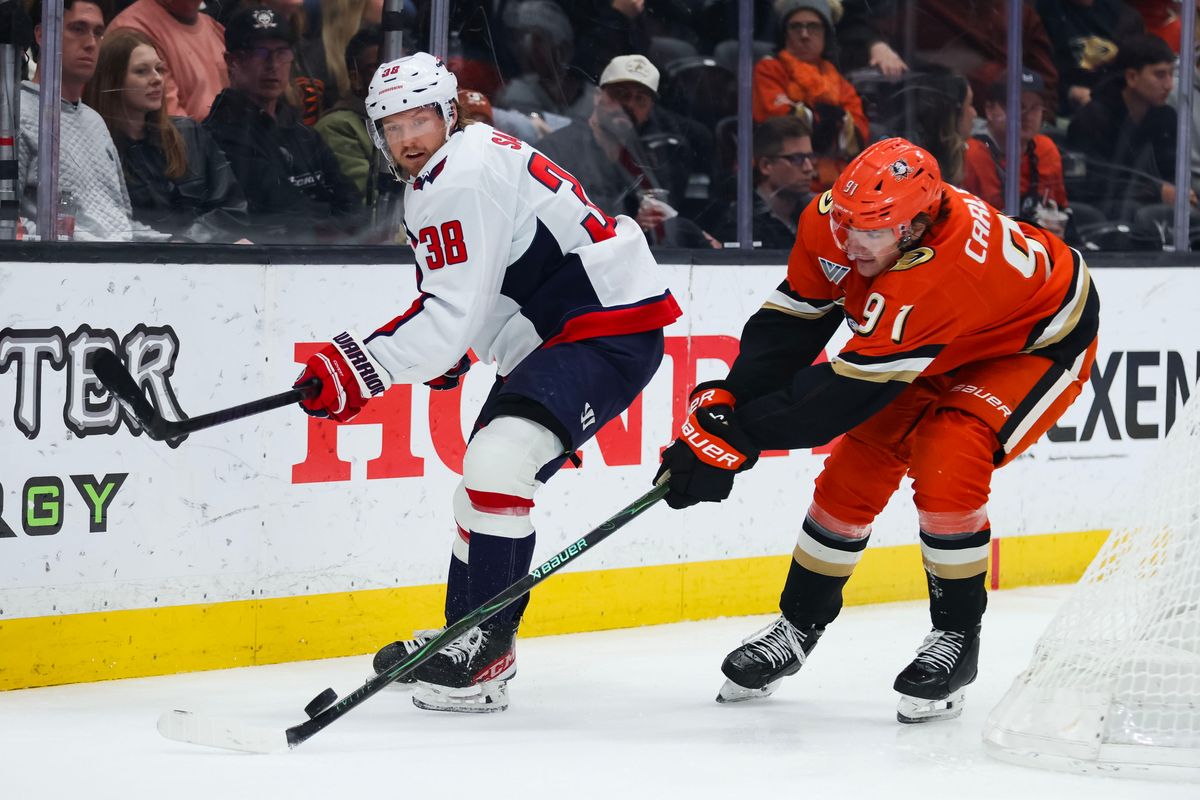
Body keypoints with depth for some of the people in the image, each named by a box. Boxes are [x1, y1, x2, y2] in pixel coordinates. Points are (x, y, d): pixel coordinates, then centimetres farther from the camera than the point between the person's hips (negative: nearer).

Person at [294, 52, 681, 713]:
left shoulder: (464, 179, -19)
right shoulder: (433, 180, 14)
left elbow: (453, 318, -24)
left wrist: (362, 367, -26)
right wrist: (446, 350, 12)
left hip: (612, 329, -11)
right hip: (554, 335, 12)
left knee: (496, 463, -25)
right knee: (485, 479, 18)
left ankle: (485, 654, -19)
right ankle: (465, 635, 34)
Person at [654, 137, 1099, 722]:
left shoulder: (944, 273, -44)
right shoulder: (831, 223, -23)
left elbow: (849, 389, -40)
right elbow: (791, 322, -11)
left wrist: (740, 436, -35)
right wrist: (728, 399, -24)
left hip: (1038, 344, -7)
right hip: (939, 350, 7)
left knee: (945, 469, -26)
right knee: (855, 470, 1)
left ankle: (957, 637, -7)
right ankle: (799, 626, 18)